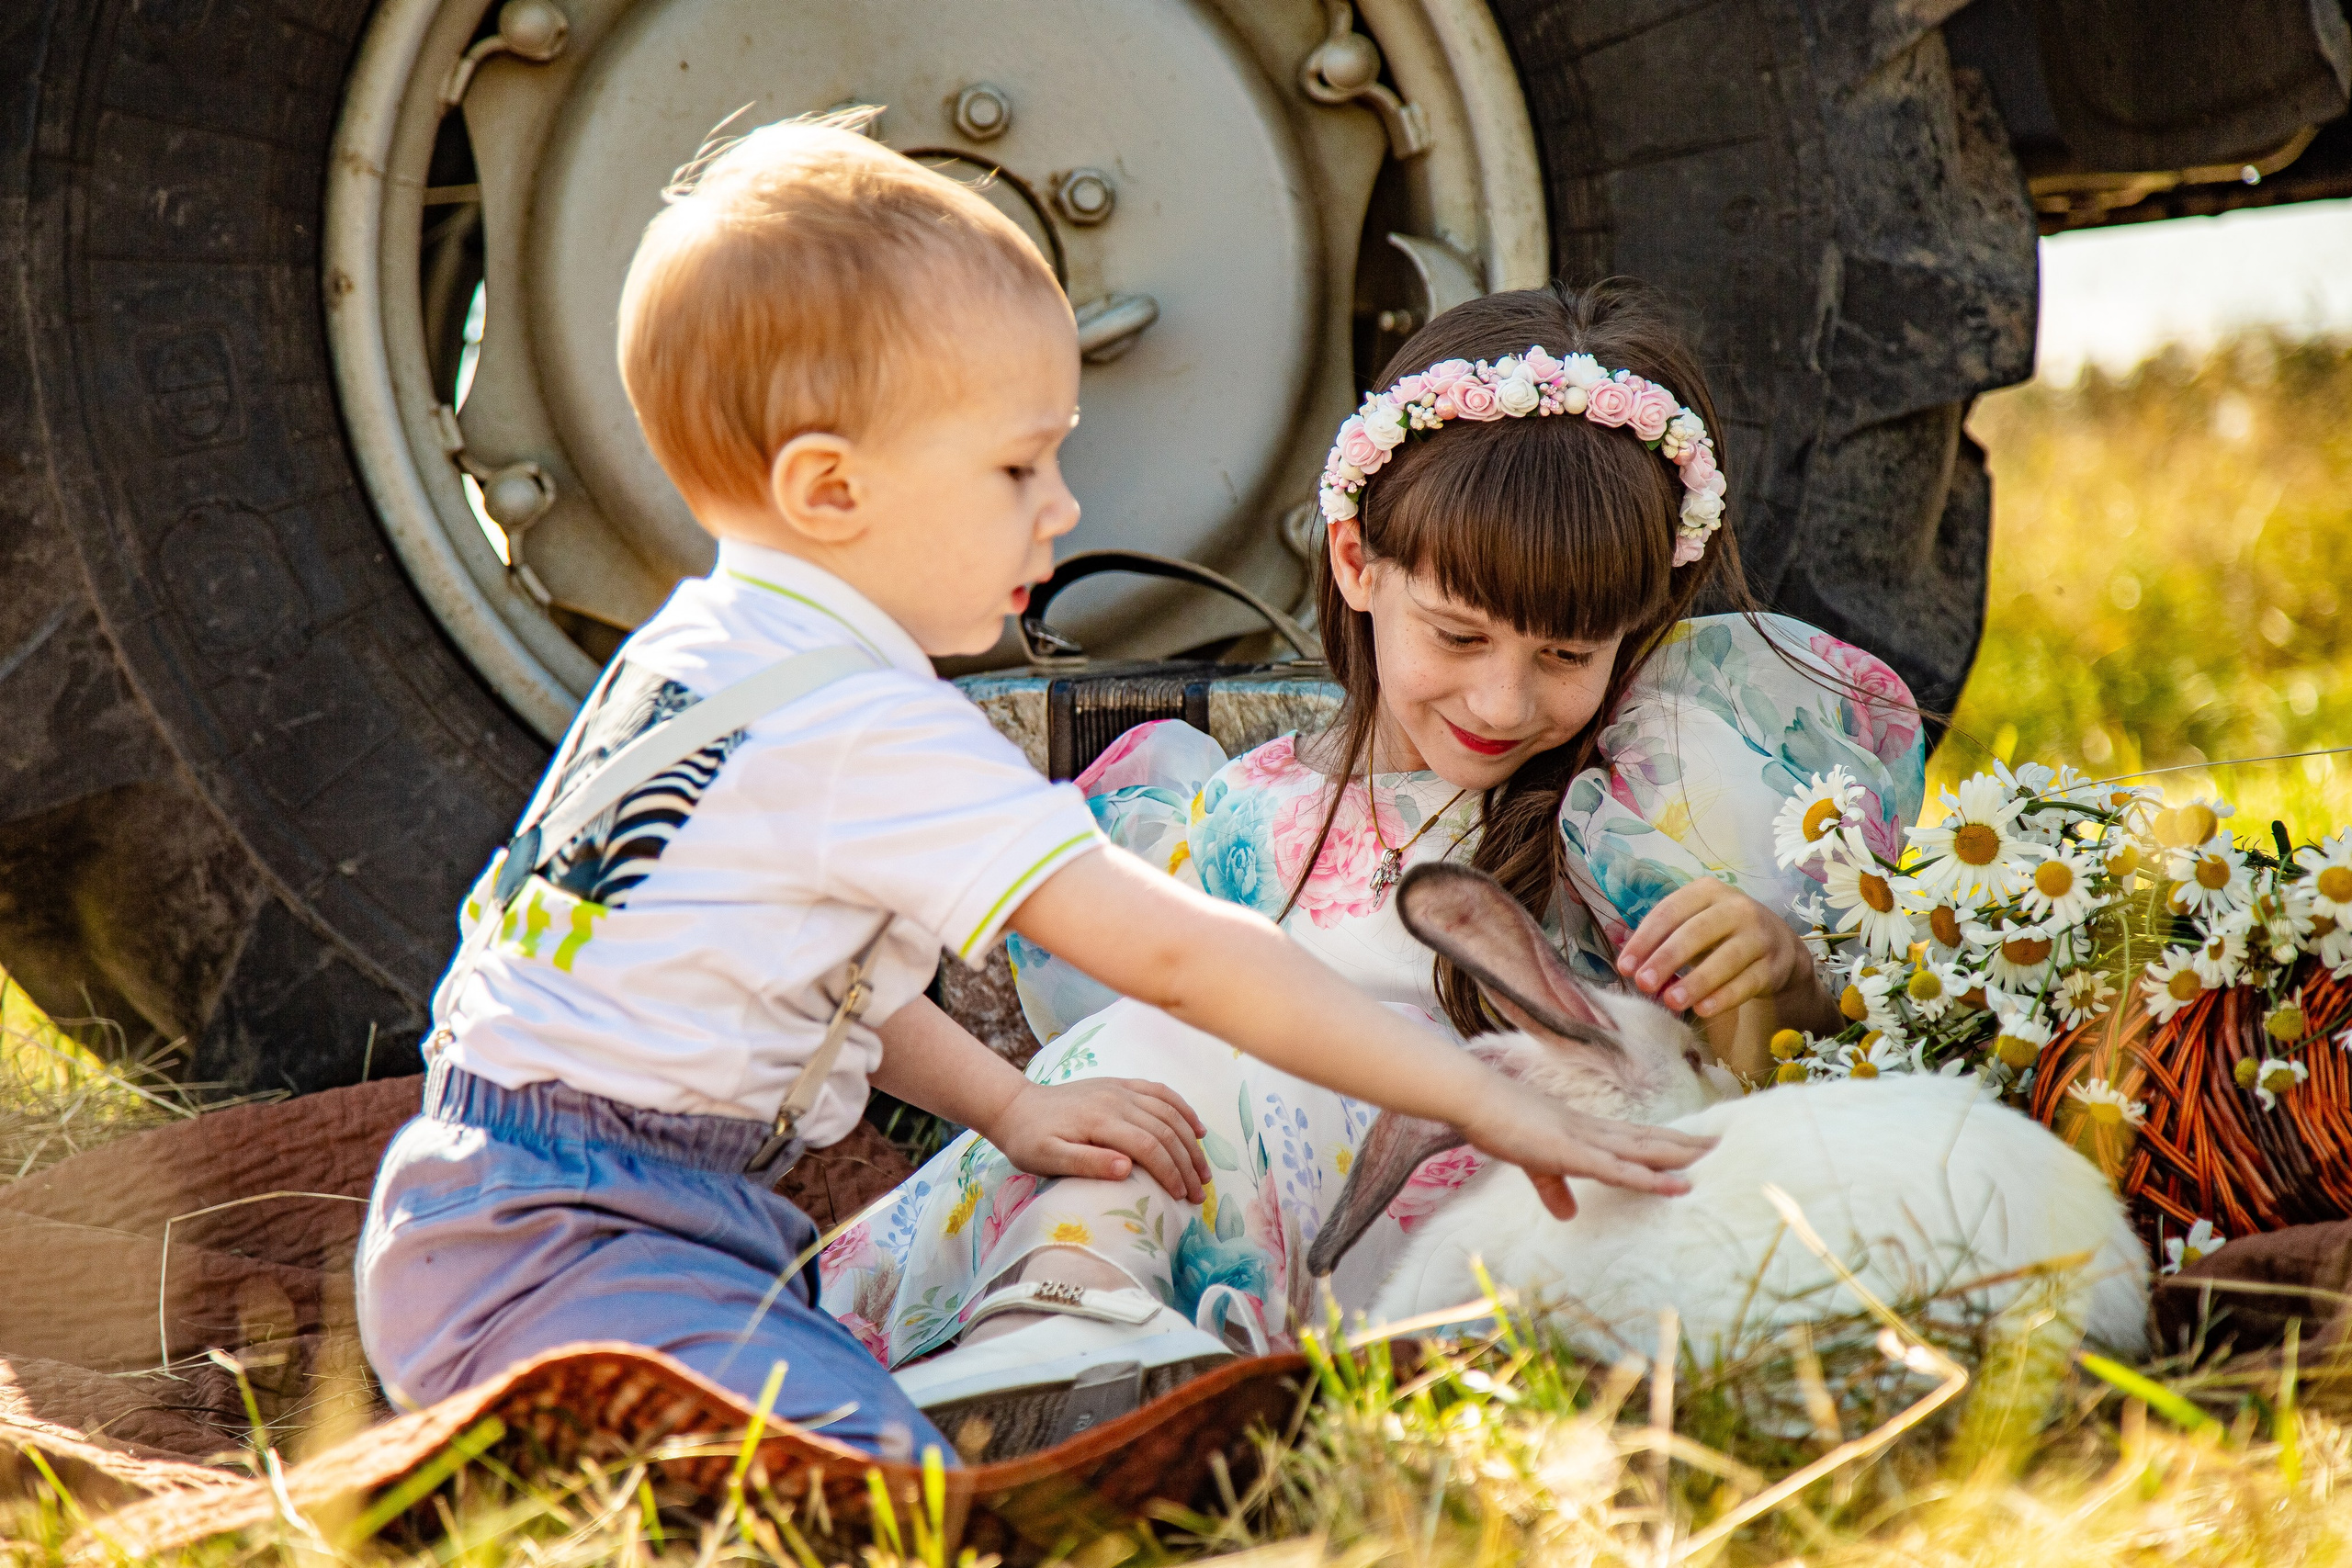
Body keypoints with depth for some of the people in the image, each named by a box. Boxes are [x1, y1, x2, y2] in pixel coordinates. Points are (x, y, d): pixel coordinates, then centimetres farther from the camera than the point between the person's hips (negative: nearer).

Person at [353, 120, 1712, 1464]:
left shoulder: (707, 647, 15)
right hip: (555, 1244, -11)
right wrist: (1495, 1108, -15)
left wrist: (1008, 1108, 18)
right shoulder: (871, 731, -17)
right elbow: (1175, 952, -19)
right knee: (888, 1481, -29)